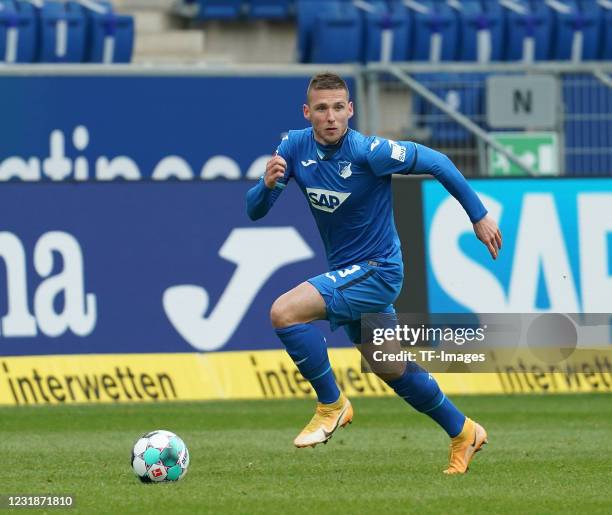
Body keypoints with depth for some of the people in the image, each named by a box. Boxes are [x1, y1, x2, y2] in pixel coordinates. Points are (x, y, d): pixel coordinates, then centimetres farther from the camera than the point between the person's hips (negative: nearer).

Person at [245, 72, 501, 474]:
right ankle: (463, 433, 38)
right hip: (348, 272, 7)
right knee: (391, 369, 20)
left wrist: (479, 216, -7)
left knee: (284, 312, -24)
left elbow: (436, 162, -12)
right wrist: (268, 184, -29)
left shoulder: (369, 152, -23)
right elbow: (254, 211, -7)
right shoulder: (295, 147, -7)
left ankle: (331, 405, -7)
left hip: (376, 270, -7)